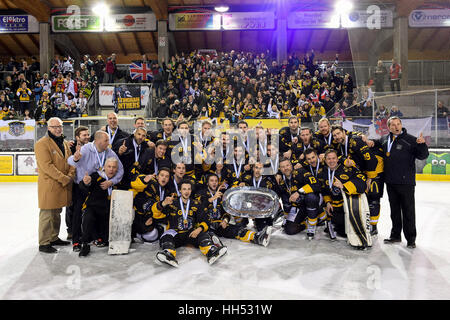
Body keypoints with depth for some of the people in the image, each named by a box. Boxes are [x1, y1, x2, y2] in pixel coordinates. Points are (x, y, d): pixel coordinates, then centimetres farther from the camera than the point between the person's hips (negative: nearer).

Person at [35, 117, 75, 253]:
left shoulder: (65, 143, 15)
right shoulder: (42, 144, -11)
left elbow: (70, 161, 13)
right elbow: (47, 166, -19)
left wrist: (70, 176, -6)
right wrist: (64, 179, -20)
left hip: (63, 185, 8)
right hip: (49, 185, -8)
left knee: (57, 213, 18)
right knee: (47, 214, -2)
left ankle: (54, 238, 31)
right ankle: (44, 243, 8)